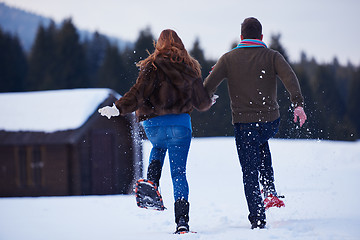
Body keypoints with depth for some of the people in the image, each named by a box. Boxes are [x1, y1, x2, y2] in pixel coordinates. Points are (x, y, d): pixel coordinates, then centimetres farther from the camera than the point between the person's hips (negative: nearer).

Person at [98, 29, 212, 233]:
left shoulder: (153, 66, -1)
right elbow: (202, 102, 13)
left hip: (154, 124, -1)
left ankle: (152, 181, 4)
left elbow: (139, 94, -13)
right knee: (179, 172, 4)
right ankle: (182, 220, -7)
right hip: (181, 124, 1)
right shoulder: (190, 68, 8)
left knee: (159, 148, 33)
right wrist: (209, 102, 35)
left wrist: (118, 109, -11)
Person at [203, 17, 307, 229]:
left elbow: (208, 86, -2)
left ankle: (258, 219, -2)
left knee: (250, 174, 5)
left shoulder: (229, 59, 2)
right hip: (271, 122, 2)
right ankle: (270, 190, 21)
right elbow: (290, 78, -15)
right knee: (261, 143, 35)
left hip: (244, 124, -2)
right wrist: (298, 104, -23)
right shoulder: (271, 56, 1)